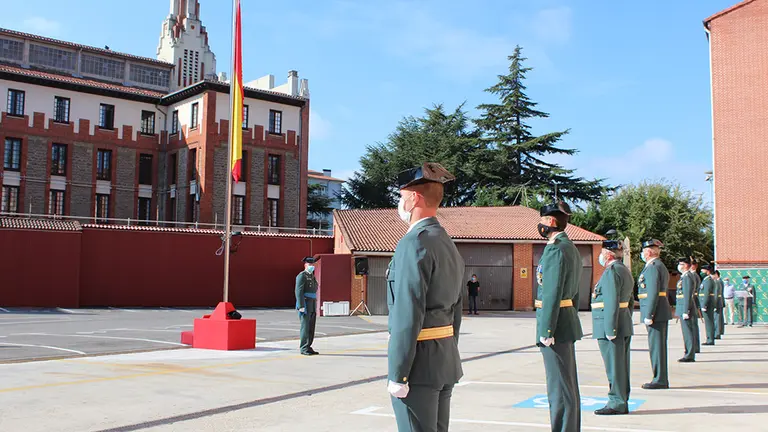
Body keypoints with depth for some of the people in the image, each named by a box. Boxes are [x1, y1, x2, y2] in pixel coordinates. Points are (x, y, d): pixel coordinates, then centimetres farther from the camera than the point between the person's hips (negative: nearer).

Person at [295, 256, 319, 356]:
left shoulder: (312, 276, 19)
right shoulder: (302, 276, -10)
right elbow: (299, 292, -17)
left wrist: (315, 307, 21)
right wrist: (301, 306, -23)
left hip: (312, 305, 9)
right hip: (304, 304, -9)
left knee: (311, 328, 7)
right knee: (305, 327, -8)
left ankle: (308, 347, 12)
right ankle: (303, 349, -5)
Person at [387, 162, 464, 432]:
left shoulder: (413, 244, -16)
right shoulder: (450, 246, 13)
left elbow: (408, 316, -21)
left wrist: (397, 374, -18)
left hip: (418, 362, -9)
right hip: (446, 360, 9)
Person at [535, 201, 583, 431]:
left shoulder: (556, 249, -16)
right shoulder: (570, 248, 16)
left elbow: (553, 293, -21)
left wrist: (546, 330, -21)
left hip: (556, 325, -11)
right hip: (567, 323, 11)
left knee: (560, 388, -5)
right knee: (568, 385, 17)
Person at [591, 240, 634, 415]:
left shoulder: (612, 271, -15)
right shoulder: (625, 270, 17)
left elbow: (612, 302, -21)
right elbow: (630, 301, 21)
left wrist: (610, 329, -22)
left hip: (610, 326, -10)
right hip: (623, 326, 10)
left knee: (614, 365, -5)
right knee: (621, 365, 12)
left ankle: (617, 403, 0)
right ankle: (622, 402, 18)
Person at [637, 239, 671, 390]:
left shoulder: (652, 267, -14)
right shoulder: (660, 266, 19)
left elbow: (653, 293, -20)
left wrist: (648, 315, -20)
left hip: (656, 314, -10)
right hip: (662, 313, 10)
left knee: (656, 346, -6)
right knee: (659, 346, 13)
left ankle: (660, 380, -2)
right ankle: (661, 379, 18)